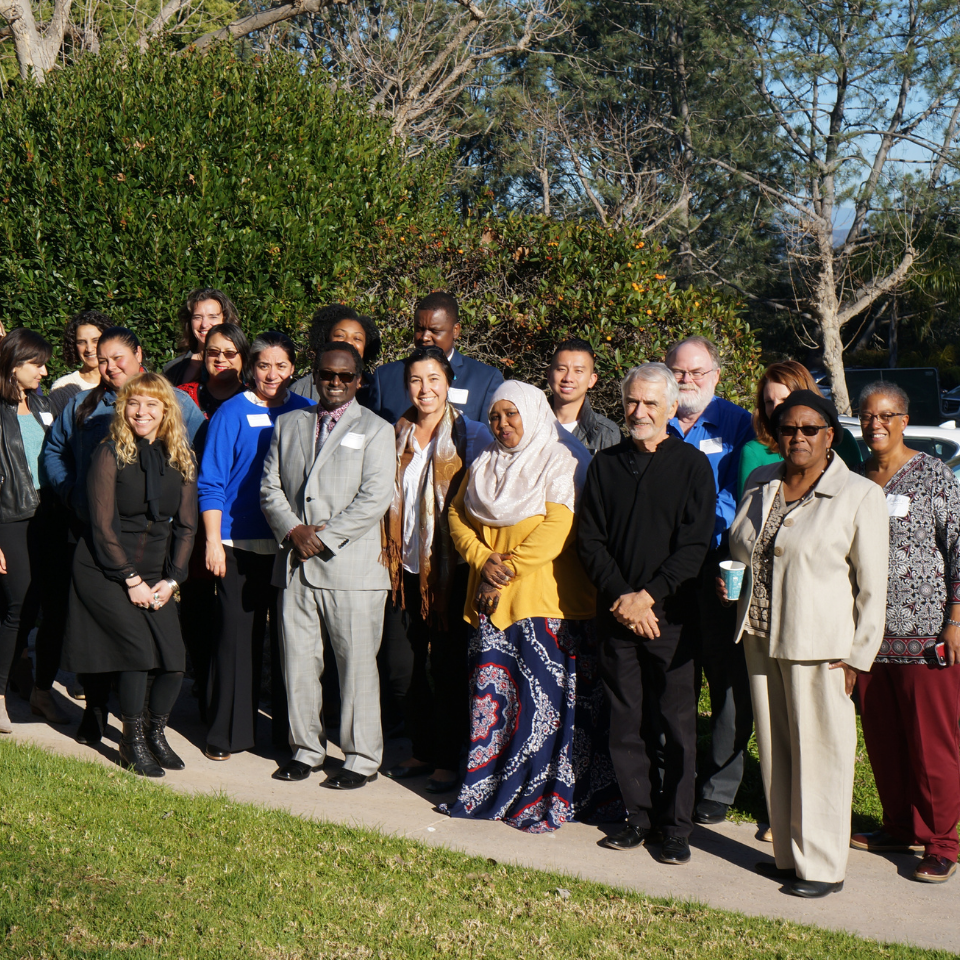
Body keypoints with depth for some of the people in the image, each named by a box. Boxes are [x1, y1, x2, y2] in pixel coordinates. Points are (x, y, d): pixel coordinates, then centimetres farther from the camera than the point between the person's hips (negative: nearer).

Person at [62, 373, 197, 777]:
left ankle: (156, 732, 17)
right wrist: (131, 580, -12)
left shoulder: (181, 460, 5)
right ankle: (131, 739, 1)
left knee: (173, 661, -8)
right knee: (139, 648, -17)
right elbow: (103, 525, -10)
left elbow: (186, 526, 7)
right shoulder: (110, 454, -7)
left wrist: (170, 580, -3)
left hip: (153, 575, 4)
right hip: (104, 572, -4)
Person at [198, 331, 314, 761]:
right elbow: (211, 483, -1)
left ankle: (290, 732, 17)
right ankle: (228, 733, 12)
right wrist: (212, 541, -7)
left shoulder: (306, 413, 8)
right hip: (241, 545, -3)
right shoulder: (233, 413, 0)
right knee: (238, 637, 1)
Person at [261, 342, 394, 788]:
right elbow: (270, 487, 11)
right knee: (298, 661, 8)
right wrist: (293, 530, -7)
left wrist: (324, 537, -12)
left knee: (357, 664, -1)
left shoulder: (375, 429, 3)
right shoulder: (289, 425, 17)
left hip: (351, 567, -4)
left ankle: (361, 757, 9)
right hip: (295, 566, 4)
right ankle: (306, 747, 22)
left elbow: (375, 498, -8)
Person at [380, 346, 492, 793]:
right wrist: (386, 555, 5)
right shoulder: (396, 437, 9)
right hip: (404, 568, 5)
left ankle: (447, 759, 13)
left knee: (445, 667, 0)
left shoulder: (472, 437, -5)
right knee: (403, 667, 8)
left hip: (450, 570, -5)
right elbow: (381, 500, 14)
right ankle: (422, 751, 23)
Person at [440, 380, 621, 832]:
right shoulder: (485, 465, 18)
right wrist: (483, 560, -4)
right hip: (493, 600, 6)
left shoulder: (561, 461, -5)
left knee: (544, 697, -6)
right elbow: (458, 516, 14)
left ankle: (545, 798, -1)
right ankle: (487, 791, 13)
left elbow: (559, 528, -14)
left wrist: (509, 569, -13)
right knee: (491, 694, 5)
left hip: (546, 597, -6)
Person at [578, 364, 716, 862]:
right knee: (626, 721, 7)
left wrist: (649, 596, -13)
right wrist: (620, 597, -8)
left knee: (677, 722, 0)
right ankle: (639, 815, 18)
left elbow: (694, 545, -5)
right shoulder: (605, 464, 11)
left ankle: (676, 825, 8)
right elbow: (590, 540, 6)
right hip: (616, 614, 3)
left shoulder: (692, 465, 1)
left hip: (670, 614, -3)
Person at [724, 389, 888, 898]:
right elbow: (739, 550, 25)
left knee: (819, 754, 0)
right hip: (760, 638, 6)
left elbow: (872, 585, -6)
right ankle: (787, 852, 24)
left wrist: (857, 655, -9)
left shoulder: (859, 495, -7)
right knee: (774, 750, 12)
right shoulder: (760, 483, 10)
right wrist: (730, 579, 3)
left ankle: (822, 866, 11)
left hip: (819, 644, -6)